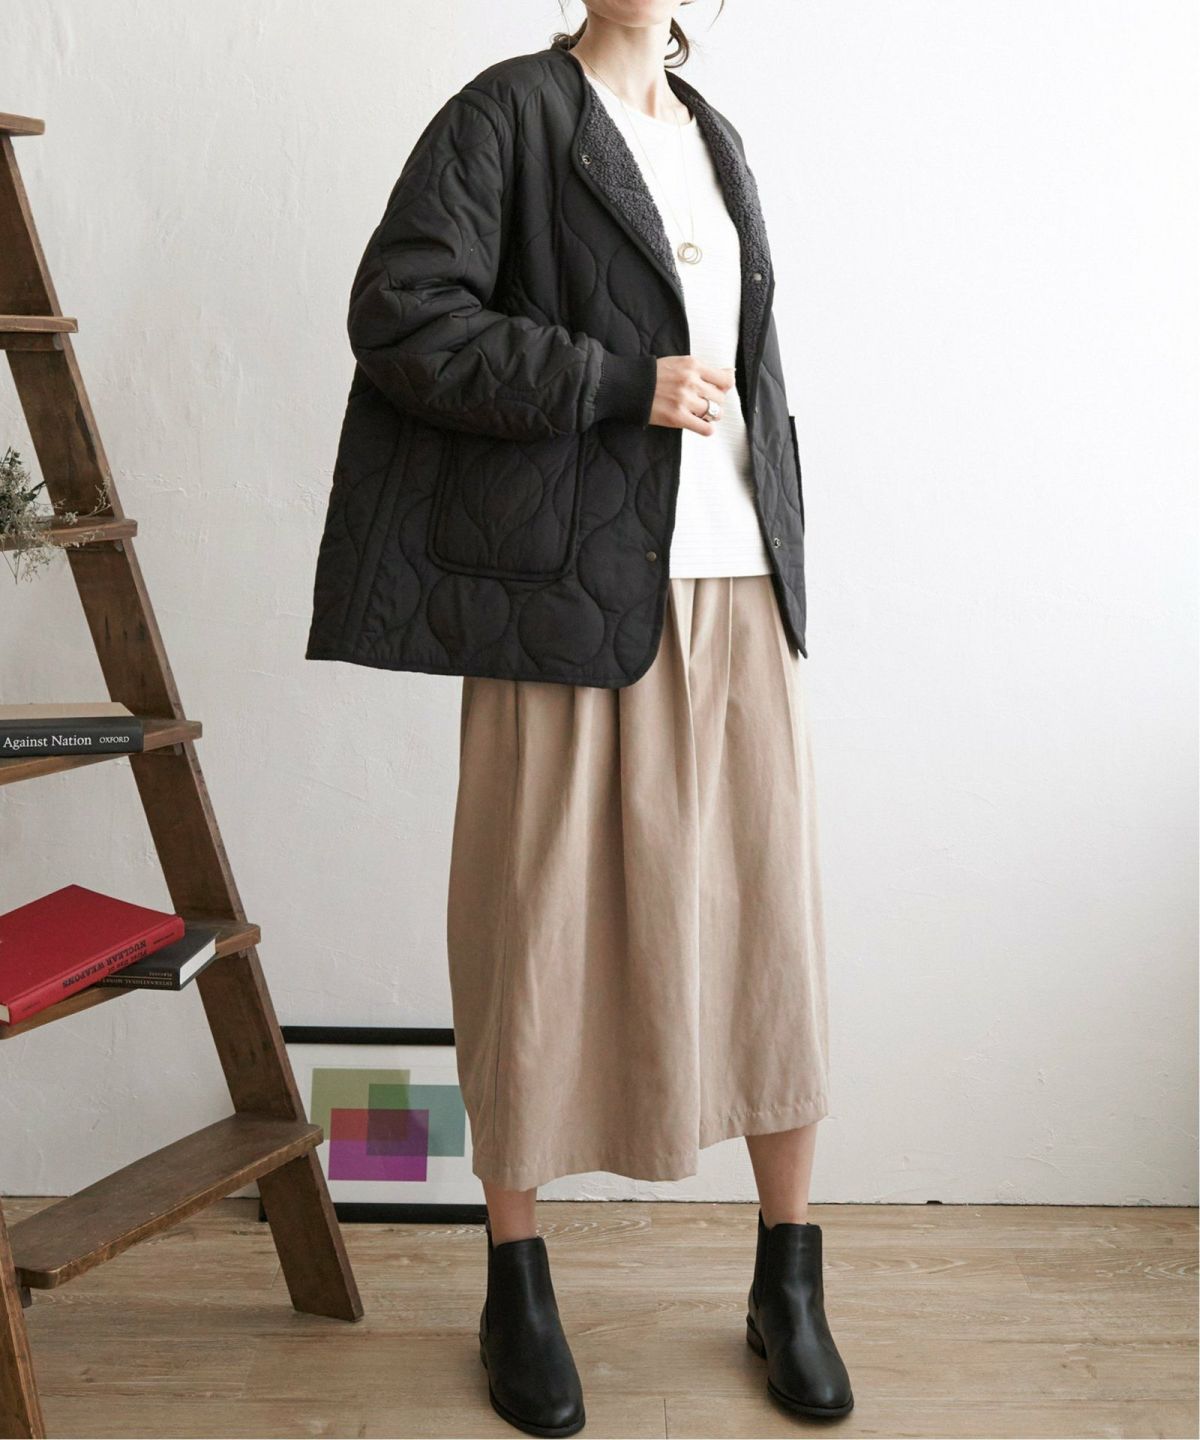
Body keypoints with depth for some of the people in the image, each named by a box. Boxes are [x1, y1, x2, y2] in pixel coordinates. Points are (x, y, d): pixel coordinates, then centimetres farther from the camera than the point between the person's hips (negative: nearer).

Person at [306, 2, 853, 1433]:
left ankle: (789, 1283, 21)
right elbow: (399, 316, -10)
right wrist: (622, 383, -13)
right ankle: (517, 1287, 19)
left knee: (773, 911, 6)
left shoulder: (715, 138, 19)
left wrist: (790, 564, 14)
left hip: (739, 590, 6)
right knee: (545, 924, 2)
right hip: (578, 591, -5)